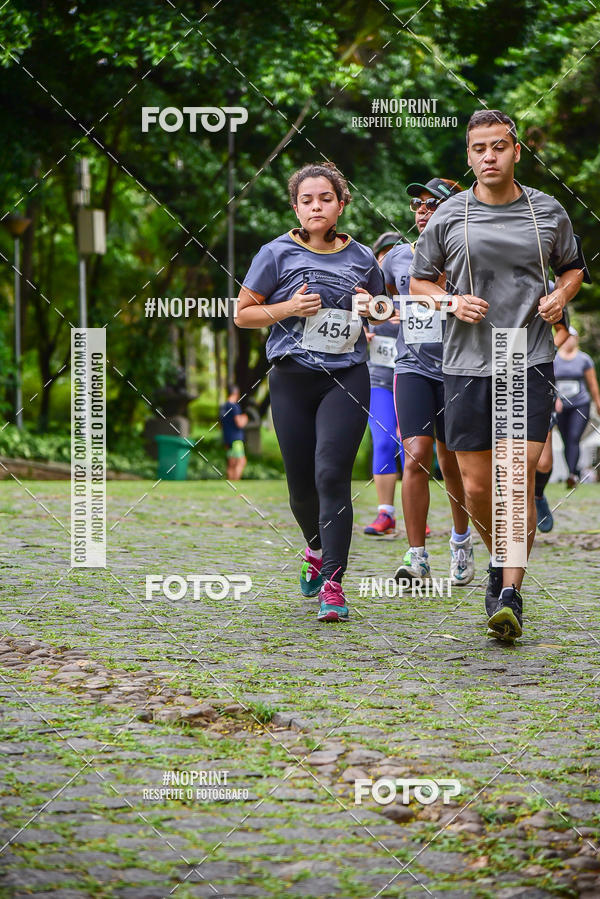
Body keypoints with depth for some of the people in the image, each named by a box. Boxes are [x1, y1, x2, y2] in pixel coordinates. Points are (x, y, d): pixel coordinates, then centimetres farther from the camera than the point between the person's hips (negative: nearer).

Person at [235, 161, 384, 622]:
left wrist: (371, 311, 0)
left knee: (331, 473, -16)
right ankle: (318, 551, 39)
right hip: (293, 380, 0)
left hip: (347, 378, 0)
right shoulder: (277, 254, 2)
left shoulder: (361, 257, 9)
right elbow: (243, 314, 4)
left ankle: (333, 584, -16)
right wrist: (289, 308, -11)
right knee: (301, 483, 7)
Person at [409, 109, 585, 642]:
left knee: (518, 479, -12)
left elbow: (572, 267, 21)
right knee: (477, 487, 2)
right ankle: (499, 560, 31)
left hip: (531, 363, -1)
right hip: (468, 363, 1)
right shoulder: (449, 217, 2)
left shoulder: (549, 213, 5)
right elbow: (420, 281, 13)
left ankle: (511, 597, -8)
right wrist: (453, 302, -7)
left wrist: (561, 296, 0)